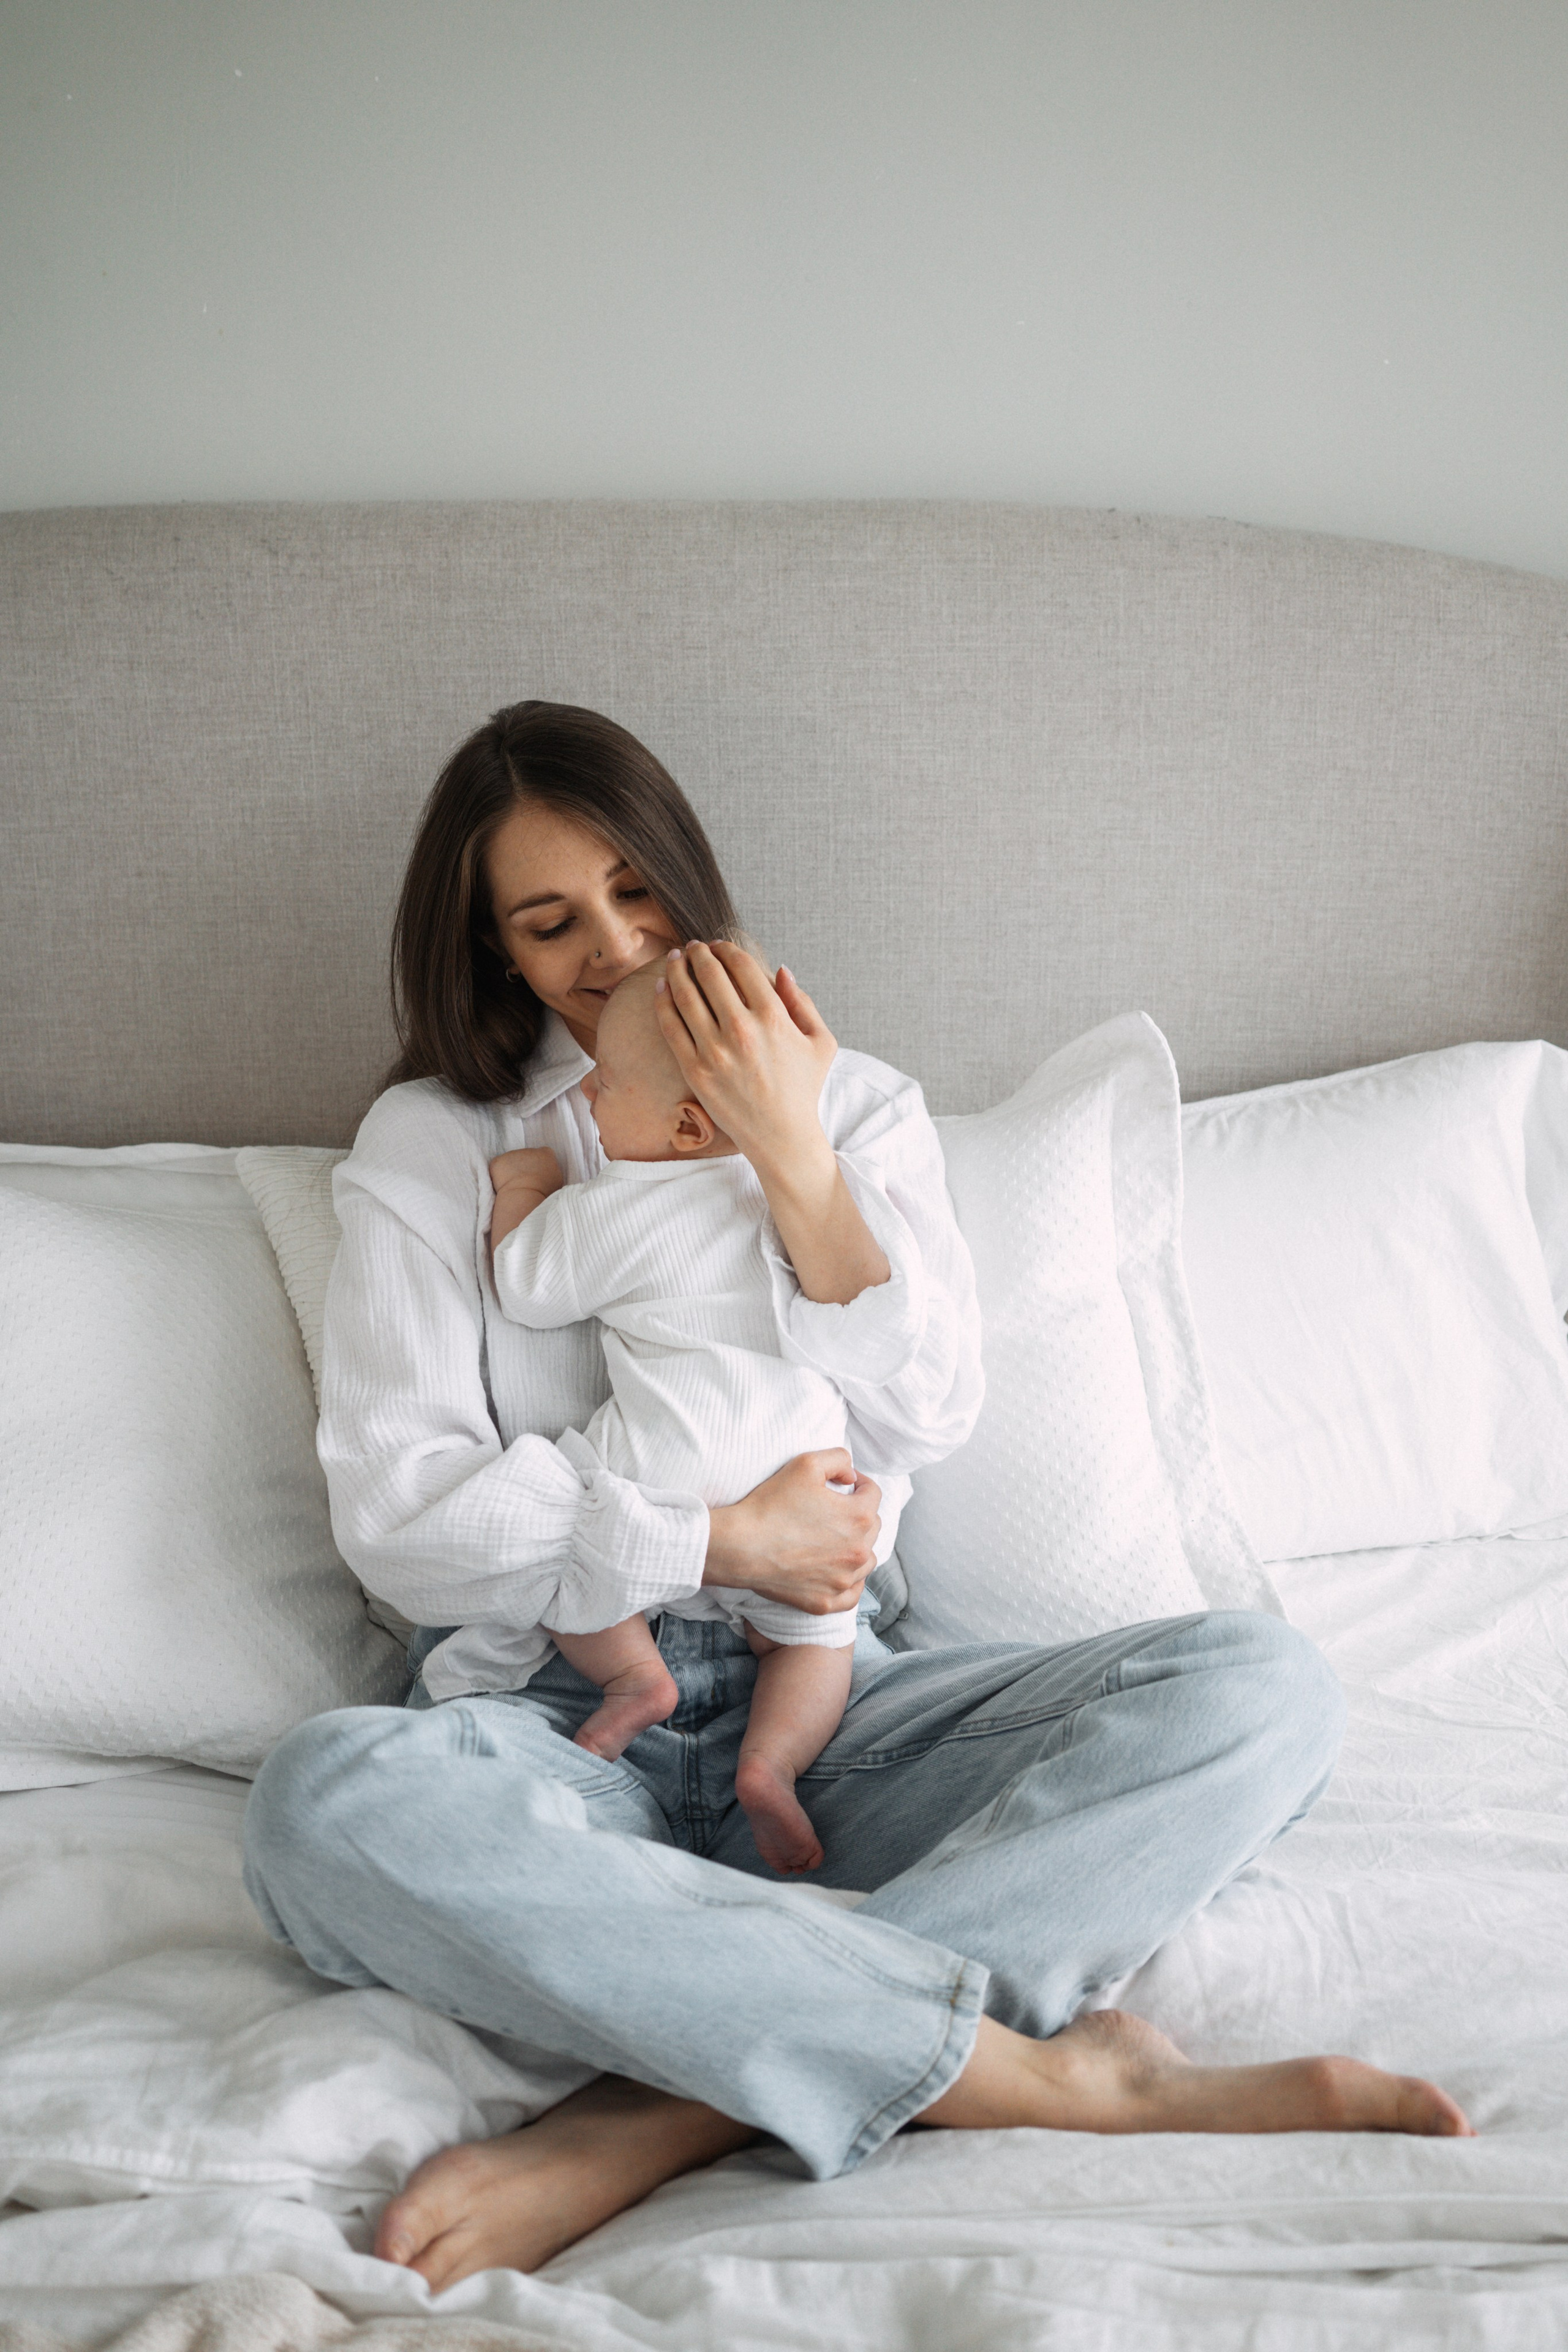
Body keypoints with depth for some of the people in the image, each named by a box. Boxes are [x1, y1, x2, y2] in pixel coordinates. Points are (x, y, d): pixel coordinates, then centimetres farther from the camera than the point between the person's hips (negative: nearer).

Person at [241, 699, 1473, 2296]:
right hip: (563, 1723, -2)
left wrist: (792, 1160, -11)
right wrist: (720, 1543, -10)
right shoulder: (430, 1146, 8)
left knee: (1262, 1687, -23)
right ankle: (1061, 2072, -37)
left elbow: (923, 1409, 0)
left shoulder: (851, 1105, 14)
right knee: (327, 1803, -38)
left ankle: (660, 2117, -36)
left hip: (830, 1699, 3)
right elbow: (397, 1509, -3)